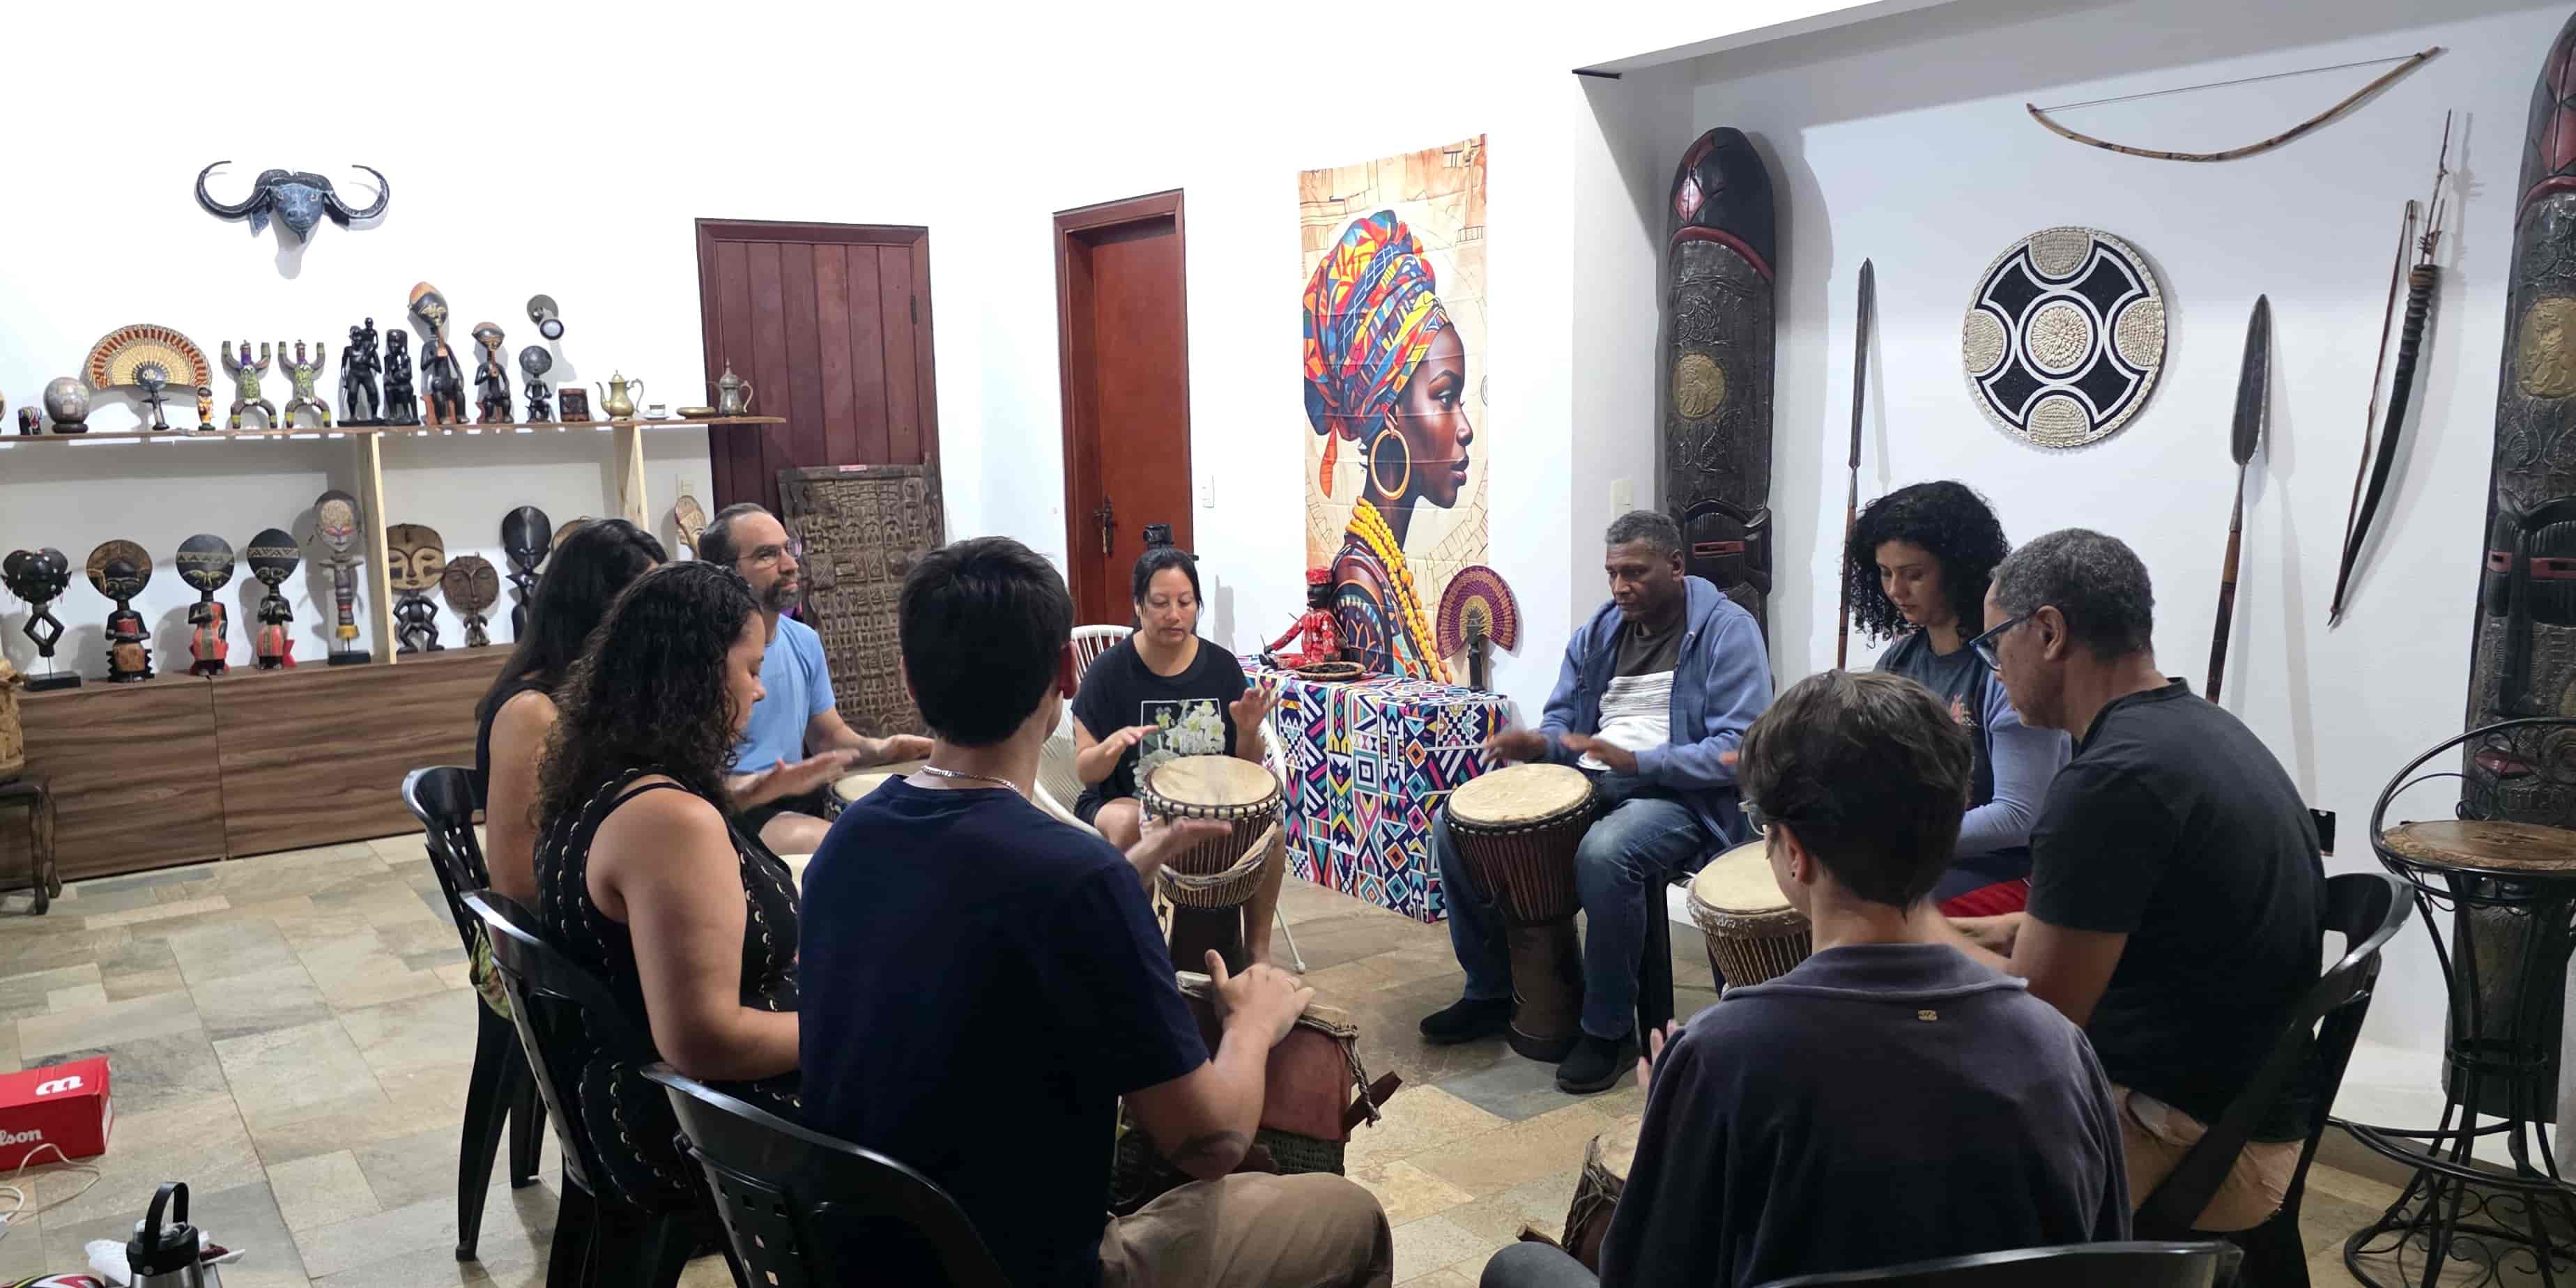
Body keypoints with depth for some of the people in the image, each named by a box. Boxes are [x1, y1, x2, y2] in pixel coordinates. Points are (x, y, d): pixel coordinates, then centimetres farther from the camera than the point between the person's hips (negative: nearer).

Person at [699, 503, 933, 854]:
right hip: (737, 810, -7)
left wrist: (879, 749, -4)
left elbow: (829, 736, 18)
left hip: (800, 798, 7)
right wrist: (760, 788, -37)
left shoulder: (805, 641, 9)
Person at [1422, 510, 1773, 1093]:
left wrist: (1637, 762, -26)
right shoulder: (1600, 630, 12)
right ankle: (1490, 991, 11)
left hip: (1681, 798, -7)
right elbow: (1563, 721, 17)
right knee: (1455, 824, -5)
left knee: (1604, 853, -39)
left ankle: (1610, 1029, -18)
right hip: (1587, 782, 7)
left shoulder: (1727, 631, -8)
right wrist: (1539, 744, -8)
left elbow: (1740, 751, -17)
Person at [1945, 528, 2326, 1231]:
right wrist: (2016, 931, 13)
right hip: (2238, 1101, 10)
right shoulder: (2203, 727, 6)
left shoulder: (2113, 779, -25)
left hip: (2192, 1146, -9)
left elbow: (2033, 1019, -21)